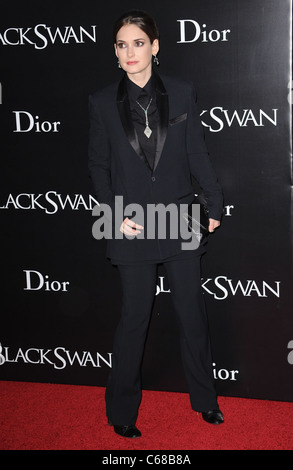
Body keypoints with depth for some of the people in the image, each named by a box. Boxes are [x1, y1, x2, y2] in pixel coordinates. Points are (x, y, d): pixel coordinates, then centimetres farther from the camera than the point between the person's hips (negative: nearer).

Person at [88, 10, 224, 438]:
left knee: (192, 310, 10)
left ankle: (205, 398, 30)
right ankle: (122, 411, 24)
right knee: (135, 317, 6)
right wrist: (116, 214, -7)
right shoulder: (103, 102, 0)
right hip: (133, 225, -1)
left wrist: (215, 203, 6)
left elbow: (197, 153, 5)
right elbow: (98, 164, 4)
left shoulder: (182, 93, 1)